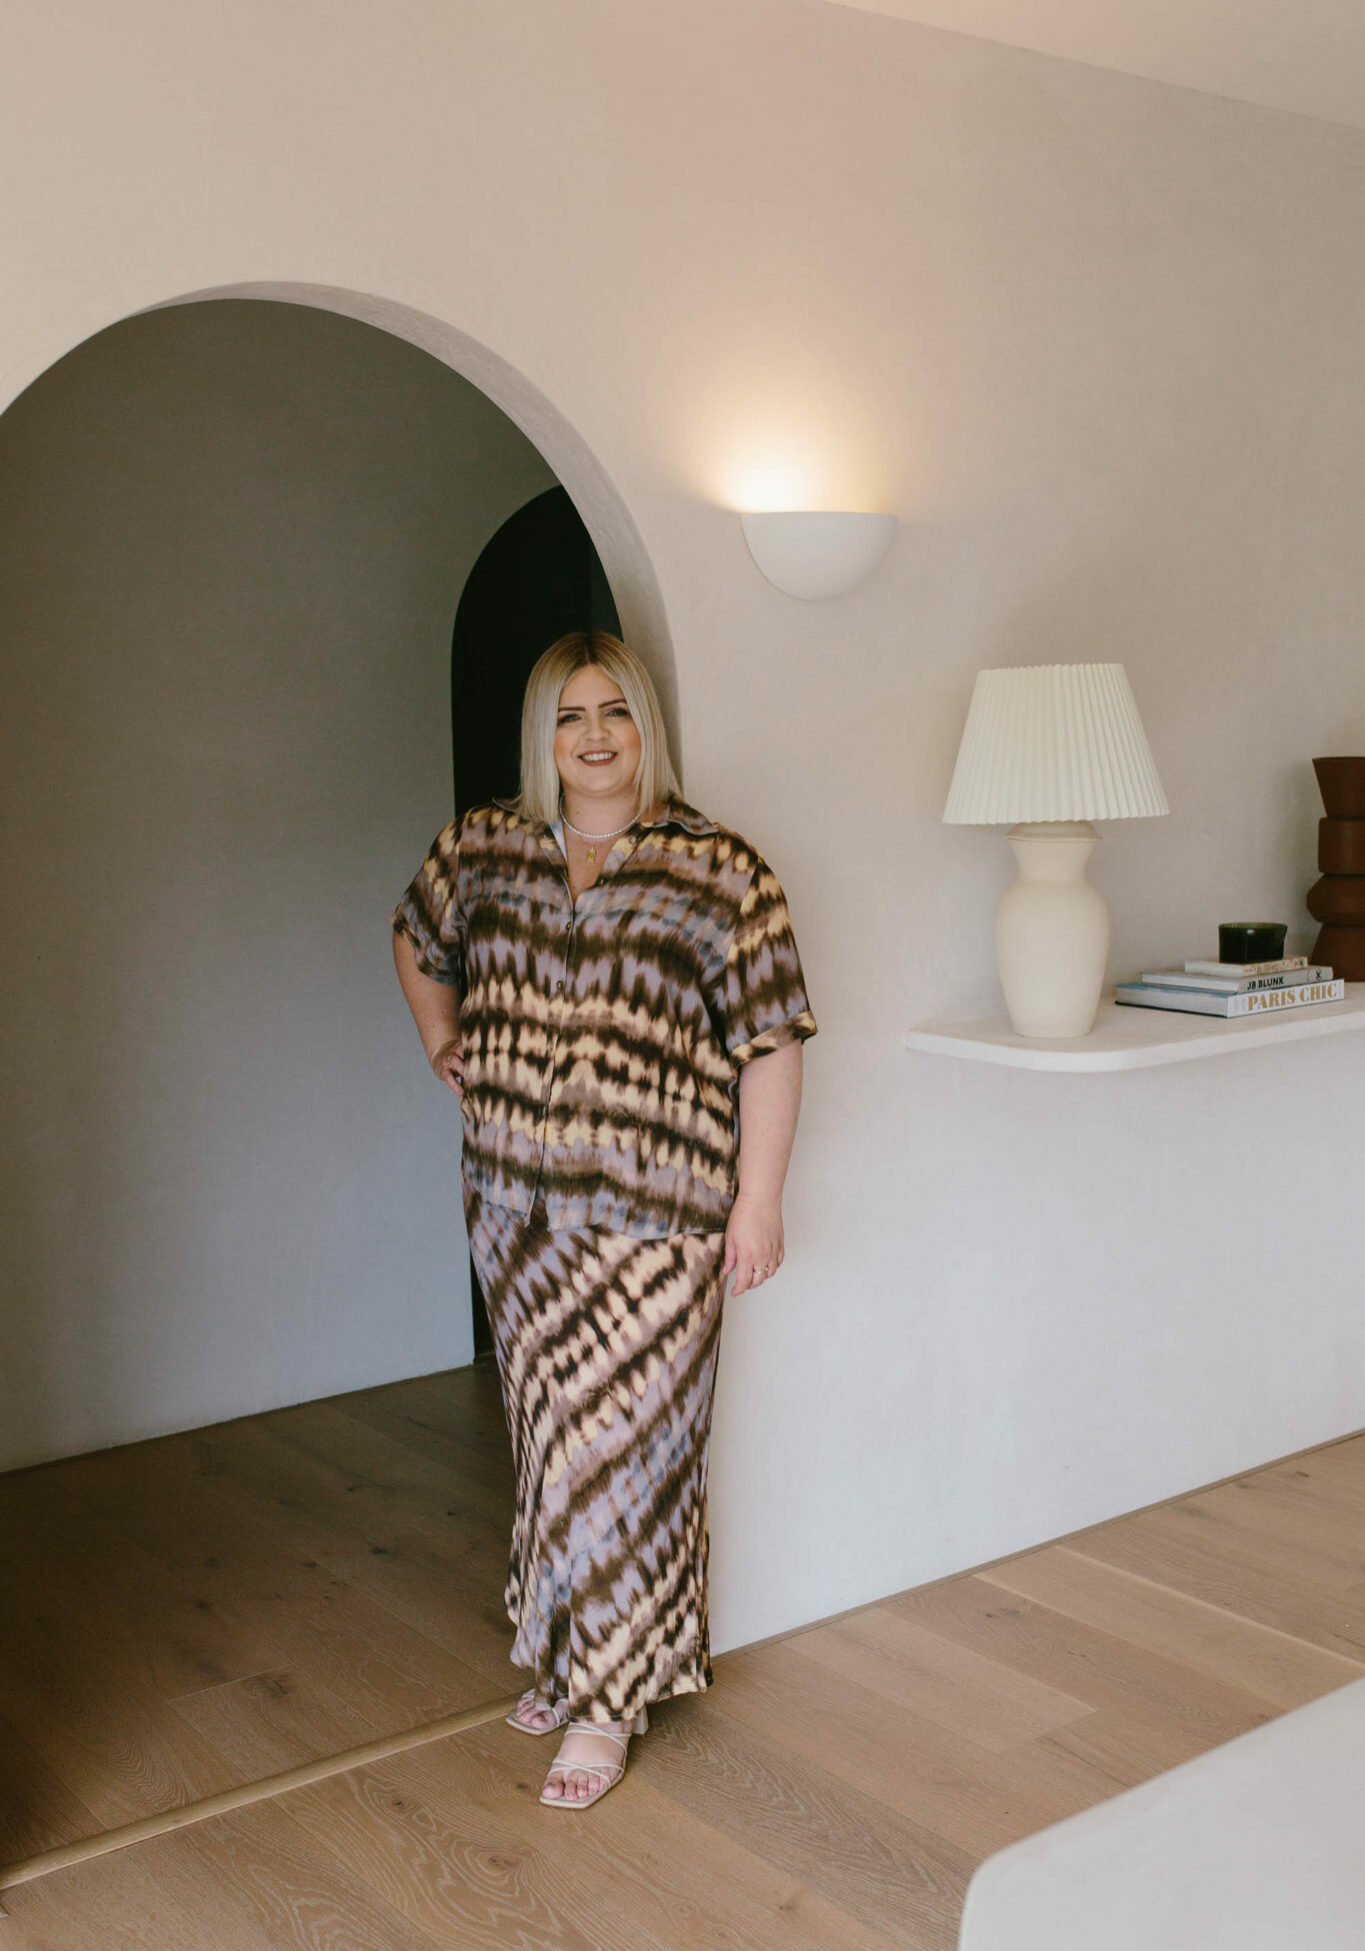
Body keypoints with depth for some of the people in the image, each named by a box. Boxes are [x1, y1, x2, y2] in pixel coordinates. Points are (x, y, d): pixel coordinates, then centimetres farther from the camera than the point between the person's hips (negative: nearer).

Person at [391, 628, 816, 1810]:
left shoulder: (719, 871, -10)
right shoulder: (483, 848, 4)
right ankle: (567, 1654, 34)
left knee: (623, 1442, -1)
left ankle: (609, 1699, 14)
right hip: (516, 1200, 5)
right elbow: (418, 939, 24)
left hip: (654, 1214, -5)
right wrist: (443, 1044, 14)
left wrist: (758, 1201, -13)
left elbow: (770, 1043, -11)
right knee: (550, 1433, 16)